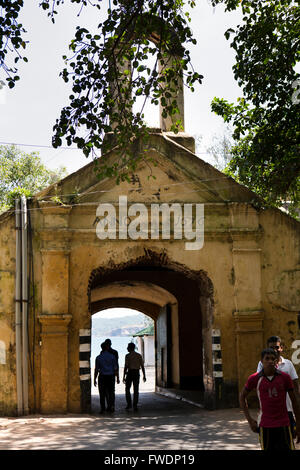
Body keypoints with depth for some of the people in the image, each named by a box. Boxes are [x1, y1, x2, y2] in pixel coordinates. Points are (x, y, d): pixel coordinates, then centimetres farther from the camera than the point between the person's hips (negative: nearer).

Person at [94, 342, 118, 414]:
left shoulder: (98, 357, -3)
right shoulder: (112, 356, -1)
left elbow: (96, 370, -3)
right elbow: (115, 368, 0)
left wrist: (95, 379, 4)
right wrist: (115, 377, 10)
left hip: (102, 377, -1)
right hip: (111, 376, 1)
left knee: (102, 393, 4)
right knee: (110, 392, 10)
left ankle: (102, 408, 2)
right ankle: (111, 407, 8)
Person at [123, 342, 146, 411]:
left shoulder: (127, 356, -7)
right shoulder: (139, 355, 5)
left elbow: (126, 367, -11)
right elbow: (142, 366, 3)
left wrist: (124, 377, -8)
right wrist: (144, 376, 8)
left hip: (130, 373, -3)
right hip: (137, 373, 3)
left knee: (127, 389, 11)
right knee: (136, 390, 4)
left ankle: (129, 404, 3)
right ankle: (135, 405, -1)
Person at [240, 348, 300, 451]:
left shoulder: (285, 377, -2)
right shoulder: (254, 379, -2)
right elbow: (242, 397, 11)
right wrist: (250, 420, 5)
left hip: (283, 425, 0)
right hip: (265, 426, 0)